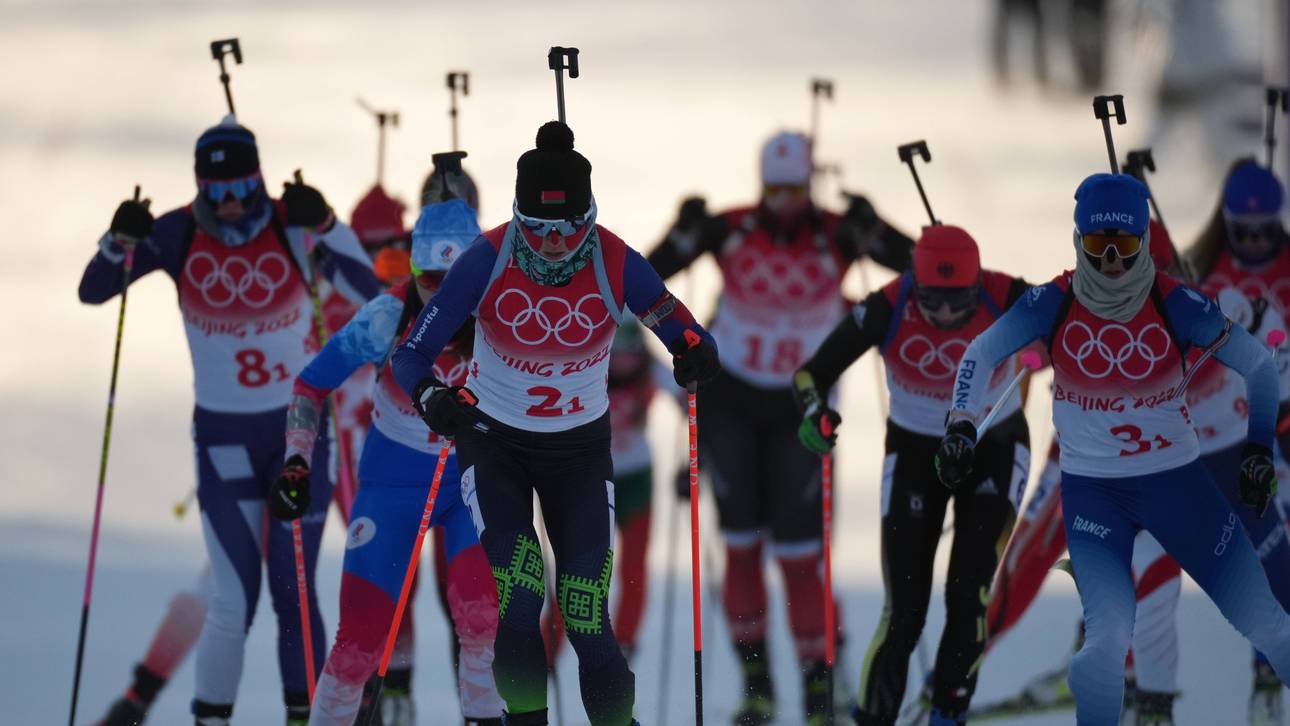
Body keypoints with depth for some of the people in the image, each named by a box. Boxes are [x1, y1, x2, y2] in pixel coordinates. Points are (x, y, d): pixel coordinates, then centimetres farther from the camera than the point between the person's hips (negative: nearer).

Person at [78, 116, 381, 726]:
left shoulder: (292, 225, -12)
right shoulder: (180, 234, -8)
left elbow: (366, 292, -23)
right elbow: (92, 291, -7)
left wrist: (324, 228, -36)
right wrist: (120, 241, -26)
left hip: (299, 428, 0)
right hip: (223, 434, 0)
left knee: (293, 593, 0)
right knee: (233, 602, -5)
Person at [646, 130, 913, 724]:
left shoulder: (834, 236, -12)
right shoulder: (732, 231, -10)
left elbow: (912, 263, -19)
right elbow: (648, 276, -11)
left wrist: (871, 233, -36)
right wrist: (685, 235, -29)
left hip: (799, 407, -1)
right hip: (729, 401, 1)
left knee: (798, 549, -5)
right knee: (741, 544, 3)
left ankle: (818, 677, 4)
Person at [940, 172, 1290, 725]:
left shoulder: (1176, 305, -12)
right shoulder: (1055, 303, -10)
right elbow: (981, 354, 0)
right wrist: (960, 426, -13)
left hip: (1176, 478, 1)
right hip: (1090, 488, -1)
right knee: (1108, 636, -19)